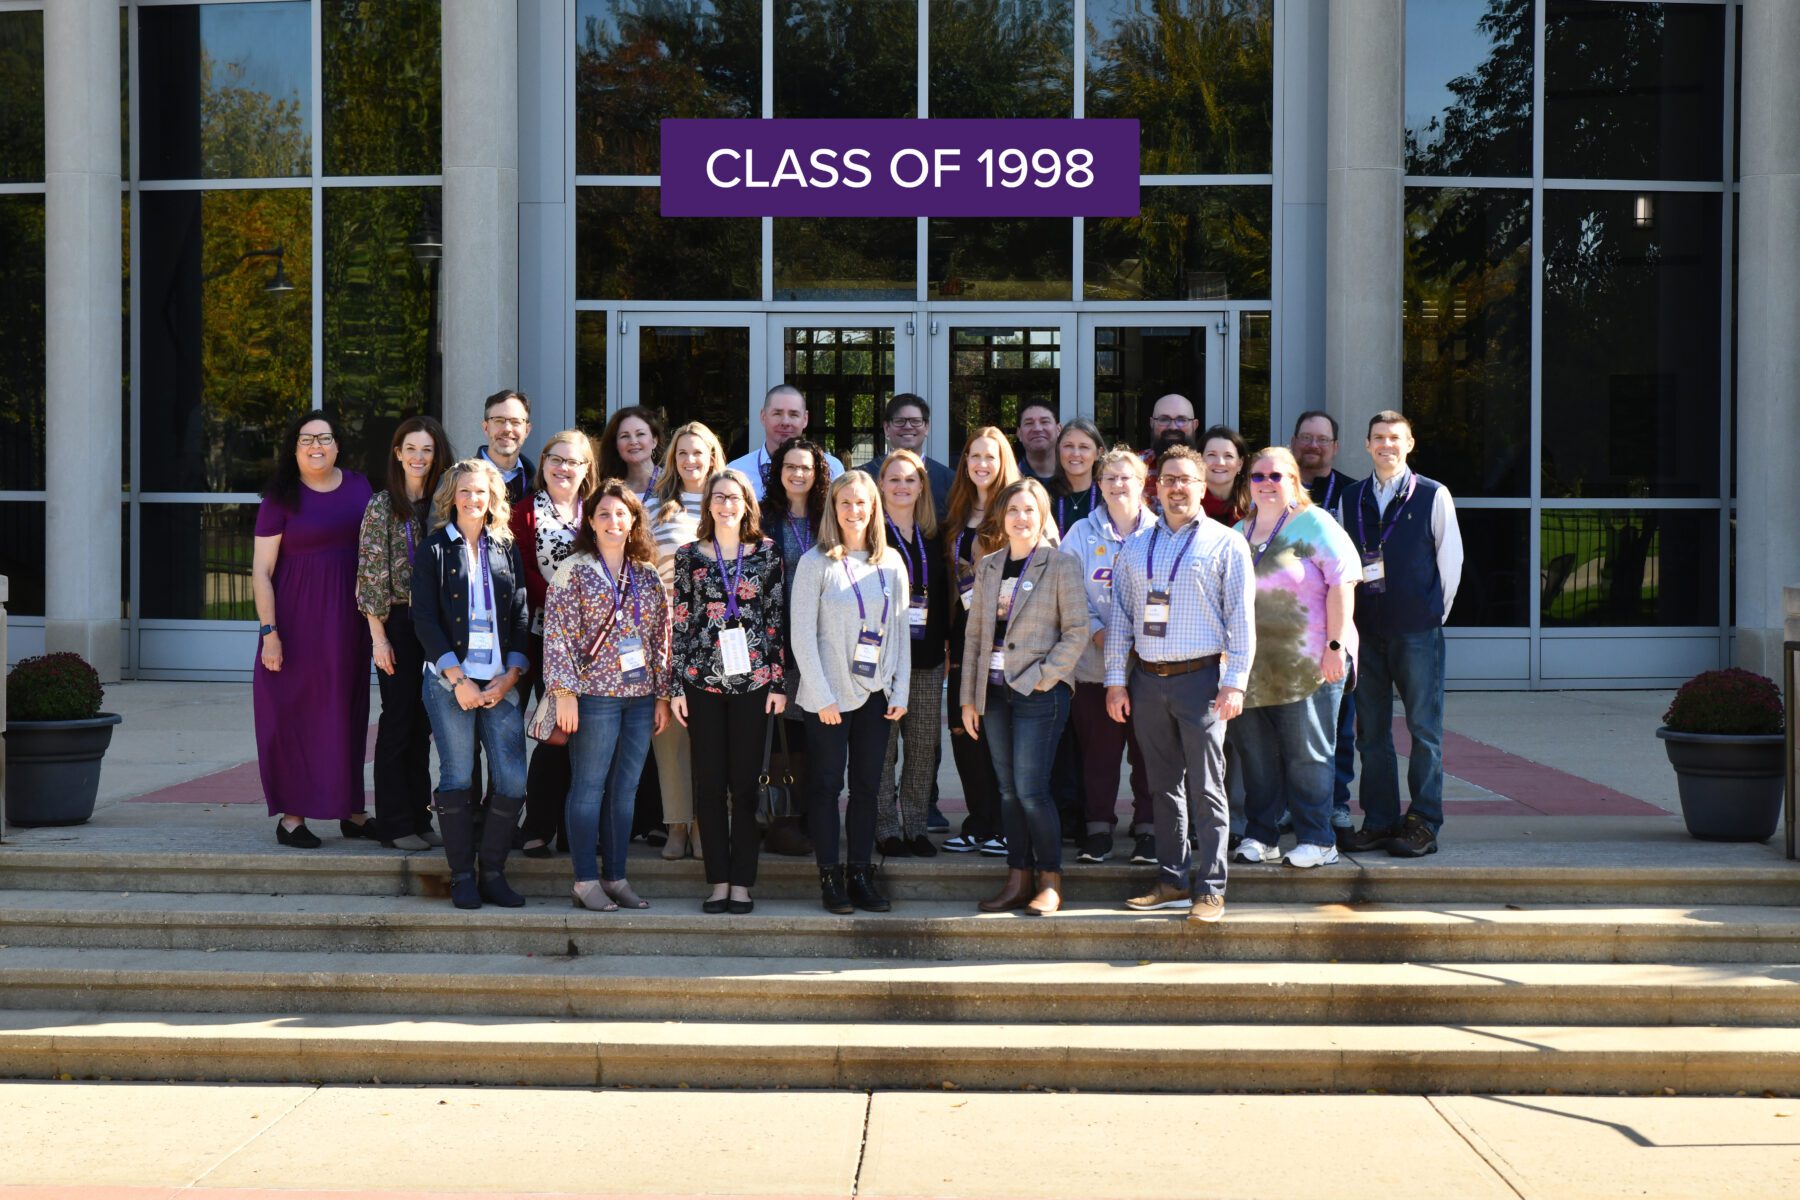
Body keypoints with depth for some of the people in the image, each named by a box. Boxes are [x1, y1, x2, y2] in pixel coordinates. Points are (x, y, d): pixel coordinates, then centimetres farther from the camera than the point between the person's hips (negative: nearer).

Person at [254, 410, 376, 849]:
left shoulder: (358, 487, 8)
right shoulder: (282, 498, -5)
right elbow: (261, 571, -6)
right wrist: (269, 632, -13)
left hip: (348, 619, 4)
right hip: (297, 619, -4)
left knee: (348, 713, 9)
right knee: (294, 714, -1)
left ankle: (350, 810, 17)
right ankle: (291, 815, 5)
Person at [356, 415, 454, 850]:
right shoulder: (382, 506, -4)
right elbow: (371, 573, -7)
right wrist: (379, 636, -12)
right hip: (398, 622, -4)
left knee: (423, 723, 9)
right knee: (398, 720, -1)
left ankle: (419, 819, 16)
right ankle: (394, 824, 5)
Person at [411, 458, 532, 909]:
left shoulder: (507, 550, 13)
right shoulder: (435, 549, 4)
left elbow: (521, 616, 10)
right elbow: (425, 619, -3)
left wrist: (511, 675, -3)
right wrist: (457, 679, -11)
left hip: (501, 682, 3)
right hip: (449, 681, -3)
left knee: (513, 781, -5)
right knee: (457, 779, -2)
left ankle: (493, 873, 7)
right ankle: (462, 877, 7)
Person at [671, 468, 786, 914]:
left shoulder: (767, 553, 5)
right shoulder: (689, 555, 6)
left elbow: (777, 619, 5)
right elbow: (680, 622, 6)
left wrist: (779, 681, 0)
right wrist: (677, 685, 1)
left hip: (753, 679, -1)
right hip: (703, 680, 1)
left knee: (745, 781, 2)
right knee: (709, 782, 3)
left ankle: (742, 882, 7)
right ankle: (718, 881, 10)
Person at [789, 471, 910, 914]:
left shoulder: (891, 564, 6)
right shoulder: (815, 563, -6)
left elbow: (900, 631, 9)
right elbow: (802, 634, -8)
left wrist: (900, 691, 3)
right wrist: (821, 695, -12)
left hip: (875, 693, 4)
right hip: (829, 694, -4)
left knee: (867, 786, 7)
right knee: (827, 785, 2)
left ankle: (861, 875, 14)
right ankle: (830, 878, 8)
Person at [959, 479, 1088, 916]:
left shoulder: (1060, 565, -4)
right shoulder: (989, 567, 11)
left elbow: (1077, 630, -7)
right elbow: (974, 633, 13)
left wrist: (1042, 677, -13)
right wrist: (969, 697, 9)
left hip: (1039, 692, -6)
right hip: (995, 691, 6)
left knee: (1031, 790, -8)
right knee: (1008, 791, 8)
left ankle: (1051, 882, 4)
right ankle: (1018, 880, 14)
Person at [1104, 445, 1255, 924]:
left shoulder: (1226, 544, 2)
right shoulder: (1136, 548, 14)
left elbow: (1241, 617, -2)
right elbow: (1120, 615, 14)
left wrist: (1235, 682, -10)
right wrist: (1116, 681, 8)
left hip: (1200, 678, -4)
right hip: (1147, 681, 4)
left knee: (1206, 789, -4)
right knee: (1164, 787, 9)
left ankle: (1211, 889, 0)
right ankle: (1172, 881, 17)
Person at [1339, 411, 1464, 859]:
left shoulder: (1433, 496, 2)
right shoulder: (1352, 499, 12)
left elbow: (1450, 558, 4)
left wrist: (1436, 612, 3)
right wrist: (1349, 617, 6)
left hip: (1417, 630, -4)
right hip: (1365, 629, 4)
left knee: (1424, 729, -1)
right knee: (1370, 730, 7)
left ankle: (1424, 824, 4)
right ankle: (1379, 821, 14)